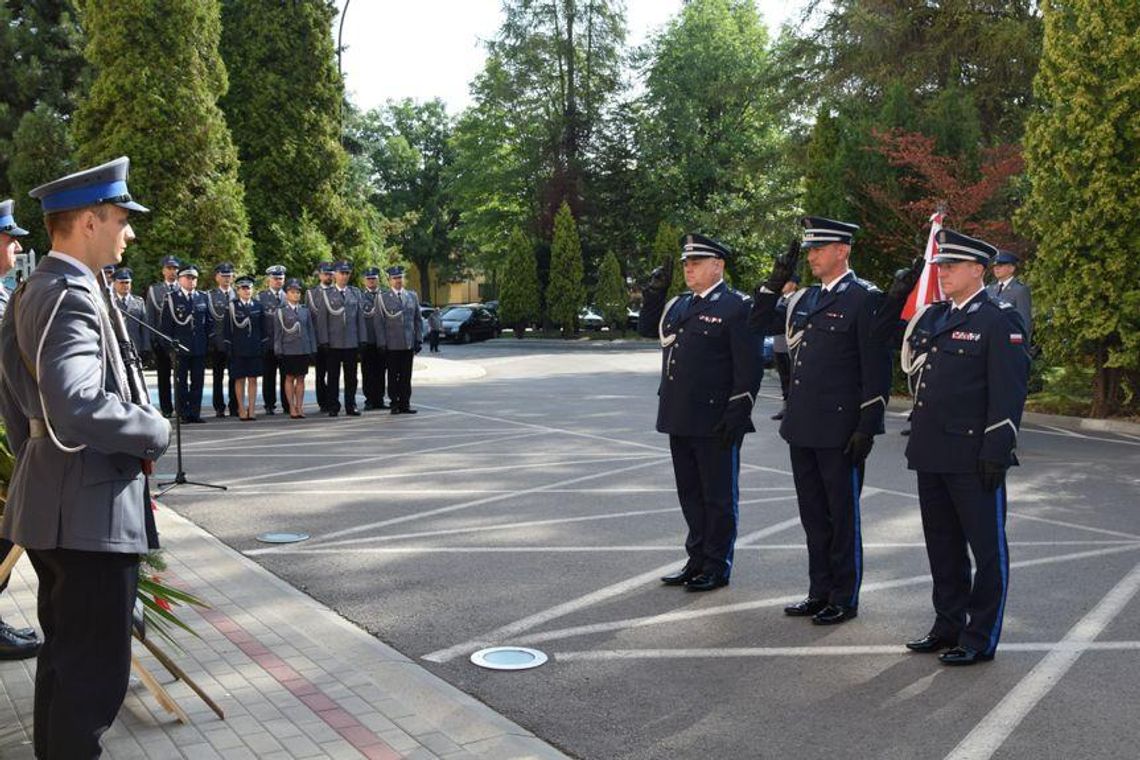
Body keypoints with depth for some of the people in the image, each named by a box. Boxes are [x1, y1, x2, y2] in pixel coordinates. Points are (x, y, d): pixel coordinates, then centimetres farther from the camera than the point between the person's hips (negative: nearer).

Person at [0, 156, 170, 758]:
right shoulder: (71, 294, -19)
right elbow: (79, 407, -31)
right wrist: (155, 432, -16)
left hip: (51, 499, 11)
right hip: (89, 509, -11)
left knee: (64, 655, 22)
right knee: (95, 669, -1)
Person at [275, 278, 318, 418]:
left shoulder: (305, 310, 9)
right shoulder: (281, 311, 1)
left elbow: (311, 330, 10)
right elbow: (278, 332, 1)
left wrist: (313, 349, 6)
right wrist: (278, 350, -5)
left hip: (304, 349, 3)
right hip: (288, 350, -2)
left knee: (301, 378, 5)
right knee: (290, 378, 2)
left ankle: (299, 407, 9)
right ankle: (292, 407, 6)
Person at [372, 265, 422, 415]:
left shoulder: (412, 296, 11)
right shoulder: (382, 298, 1)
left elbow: (417, 320, 12)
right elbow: (379, 322, -1)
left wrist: (419, 340, 5)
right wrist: (382, 343, -7)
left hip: (409, 344, 3)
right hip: (392, 345, -3)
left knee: (406, 376, 5)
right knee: (393, 376, 3)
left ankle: (405, 404, 10)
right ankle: (395, 404, 9)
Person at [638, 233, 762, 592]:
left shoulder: (738, 307, -9)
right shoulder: (679, 305, 14)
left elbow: (749, 365, -13)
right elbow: (647, 328, 27)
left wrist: (738, 412, -19)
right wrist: (655, 292, 11)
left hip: (715, 422, -8)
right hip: (680, 419, 8)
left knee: (718, 496, 5)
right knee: (690, 494, 16)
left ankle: (717, 567, 15)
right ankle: (697, 559, 27)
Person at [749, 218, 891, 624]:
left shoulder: (864, 298, -9)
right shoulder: (805, 298, 13)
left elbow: (877, 366, -12)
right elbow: (761, 322, 23)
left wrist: (867, 427, -16)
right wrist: (777, 280, 9)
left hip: (840, 429, -7)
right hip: (802, 424, 7)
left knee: (842, 515, 5)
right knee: (813, 514, 14)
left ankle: (844, 599, 16)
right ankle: (820, 592, 26)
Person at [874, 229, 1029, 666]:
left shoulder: (999, 320, -9)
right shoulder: (932, 317, 13)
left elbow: (1009, 392, -14)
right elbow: (883, 335, 25)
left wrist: (996, 452, -18)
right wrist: (897, 296, 11)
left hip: (973, 457, -8)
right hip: (931, 452, 8)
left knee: (987, 547, 4)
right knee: (942, 545, 16)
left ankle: (980, 639, 14)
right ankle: (948, 626, 30)